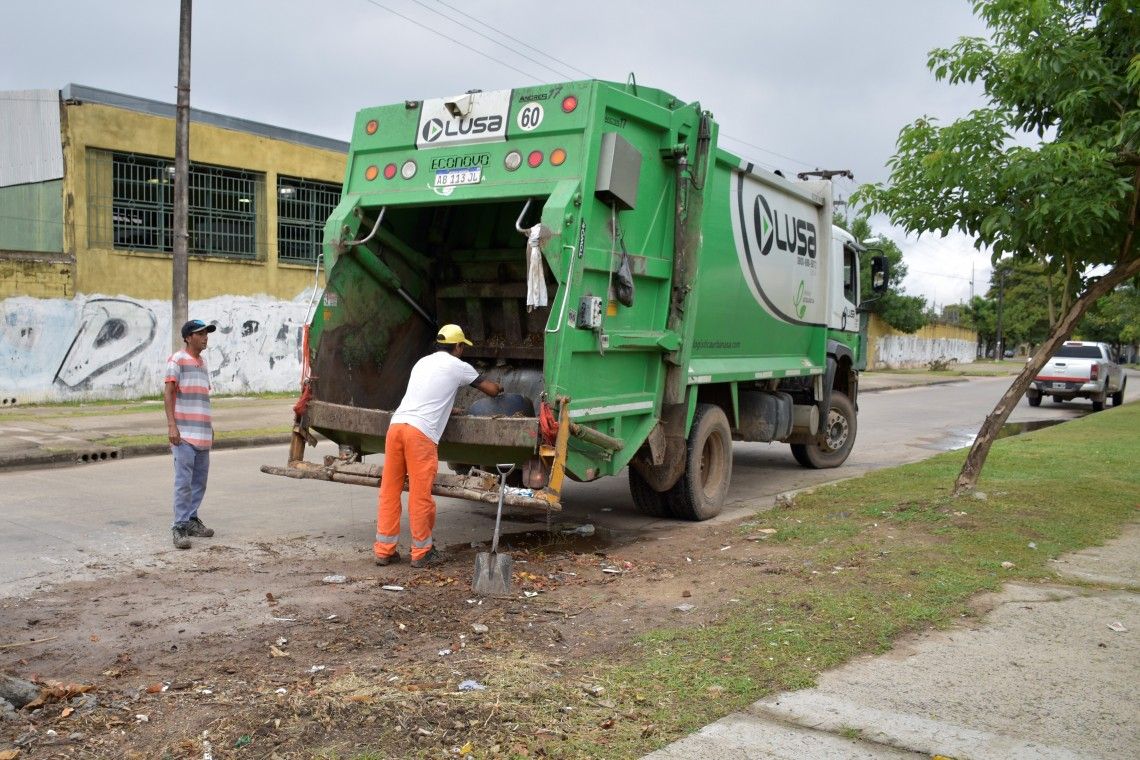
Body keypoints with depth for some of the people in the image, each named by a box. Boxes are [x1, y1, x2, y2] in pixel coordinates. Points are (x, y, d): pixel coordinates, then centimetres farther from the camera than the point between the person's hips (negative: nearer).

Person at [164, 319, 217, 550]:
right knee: (184, 481, -8)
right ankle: (180, 527, -4)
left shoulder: (202, 362, 19)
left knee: (200, 479, 12)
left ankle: (192, 519, 22)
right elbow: (168, 393, -10)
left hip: (202, 434, 8)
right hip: (184, 434, -8)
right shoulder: (177, 360, -5)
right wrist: (171, 425, -17)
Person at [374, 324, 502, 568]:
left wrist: (449, 408, 48)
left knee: (389, 491, 10)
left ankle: (383, 549, 16)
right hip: (420, 432, -7)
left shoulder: (422, 362, 26)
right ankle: (421, 552, 12)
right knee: (420, 494, 2)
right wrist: (499, 388, 42)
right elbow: (490, 388, 20)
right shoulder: (457, 367, 8)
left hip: (396, 425, 7)